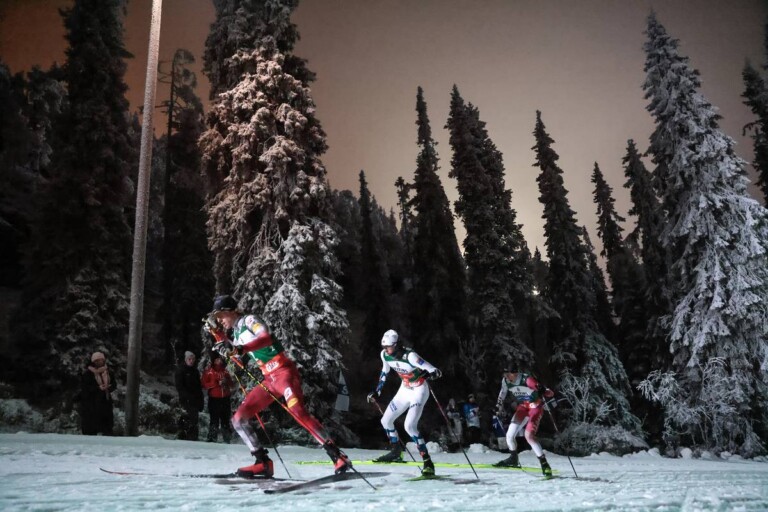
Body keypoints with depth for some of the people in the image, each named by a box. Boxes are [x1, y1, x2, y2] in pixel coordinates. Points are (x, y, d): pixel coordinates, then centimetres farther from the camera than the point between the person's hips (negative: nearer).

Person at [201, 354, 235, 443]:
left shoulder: (225, 370, 15)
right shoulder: (209, 371, 5)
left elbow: (232, 385, 16)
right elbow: (204, 385, -5)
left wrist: (227, 381, -5)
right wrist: (217, 383, -15)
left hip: (225, 399, 3)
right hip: (214, 399, -3)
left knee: (225, 420, 6)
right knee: (214, 420, -9)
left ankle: (227, 440, 11)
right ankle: (212, 439, -4)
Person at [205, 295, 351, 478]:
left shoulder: (249, 320, -5)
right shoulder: (237, 331, 20)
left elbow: (266, 337, -25)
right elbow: (233, 354, 37)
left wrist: (240, 349, -36)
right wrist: (216, 332, 26)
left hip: (284, 371, -9)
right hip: (269, 379, 9)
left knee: (298, 412, -28)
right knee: (238, 419, 2)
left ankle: (337, 455, -23)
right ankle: (263, 463, 5)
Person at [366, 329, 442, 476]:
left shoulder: (410, 356, -30)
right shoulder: (385, 354, -11)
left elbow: (437, 372, -31)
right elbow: (384, 372, 13)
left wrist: (428, 375, -52)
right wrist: (376, 391, 15)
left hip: (419, 391, -7)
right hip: (405, 390, 7)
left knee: (409, 426, -22)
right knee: (386, 421, 12)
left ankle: (428, 463, -14)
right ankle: (396, 453, 35)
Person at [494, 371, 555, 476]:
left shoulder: (527, 379, -30)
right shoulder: (505, 381, -12)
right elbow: (503, 392, 13)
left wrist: (544, 391, -53)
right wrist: (499, 405, 16)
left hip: (536, 406, -6)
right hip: (522, 406, 6)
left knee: (529, 435, -24)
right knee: (509, 436, 3)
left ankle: (544, 464, -13)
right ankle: (513, 459, 30)